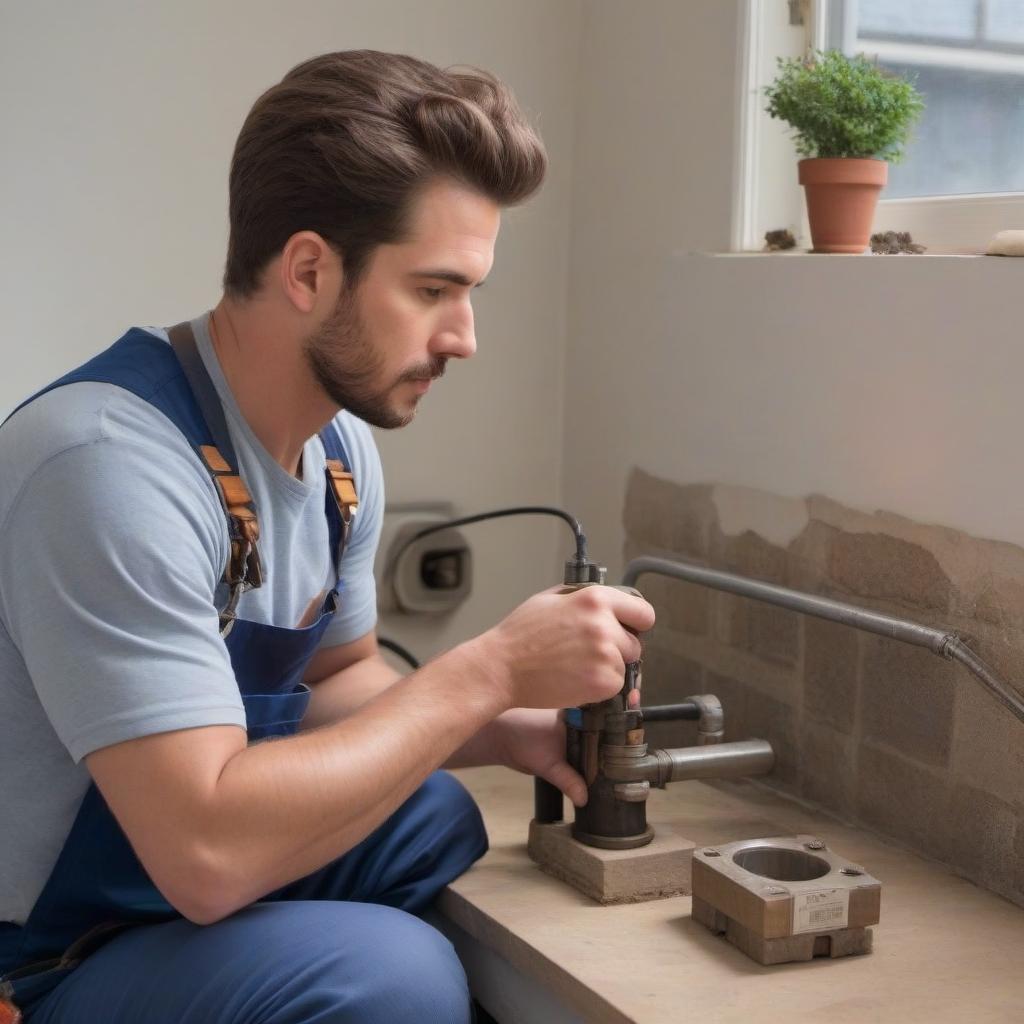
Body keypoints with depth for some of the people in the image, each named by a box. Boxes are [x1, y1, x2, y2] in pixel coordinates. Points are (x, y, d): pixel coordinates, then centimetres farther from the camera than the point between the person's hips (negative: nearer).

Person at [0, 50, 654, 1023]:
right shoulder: (112, 463, -27)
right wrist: (488, 671, -25)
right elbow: (208, 854, -31)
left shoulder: (340, 447, -1)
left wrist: (507, 731, -5)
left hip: (189, 885, 8)